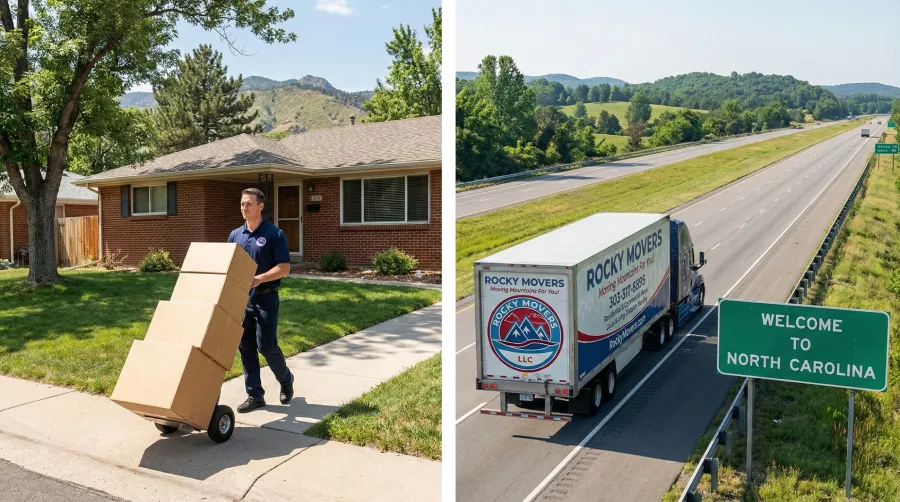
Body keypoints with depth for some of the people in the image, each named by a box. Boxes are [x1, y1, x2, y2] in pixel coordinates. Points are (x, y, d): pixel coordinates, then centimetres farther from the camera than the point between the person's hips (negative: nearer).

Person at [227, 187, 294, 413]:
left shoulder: (274, 234, -8)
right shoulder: (235, 235, 9)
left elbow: (284, 267, -12)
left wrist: (259, 279, -22)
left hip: (265, 299, -6)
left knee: (266, 345, -7)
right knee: (246, 348, 6)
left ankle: (286, 379, 21)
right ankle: (255, 395, 14)